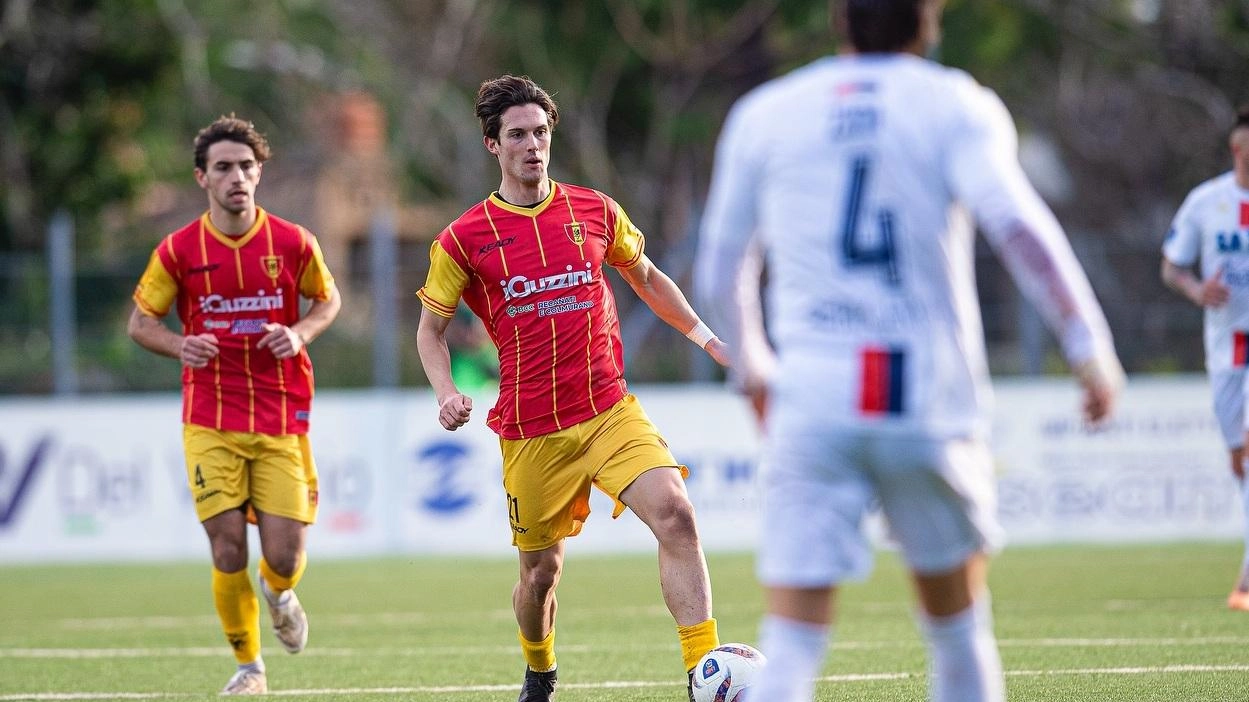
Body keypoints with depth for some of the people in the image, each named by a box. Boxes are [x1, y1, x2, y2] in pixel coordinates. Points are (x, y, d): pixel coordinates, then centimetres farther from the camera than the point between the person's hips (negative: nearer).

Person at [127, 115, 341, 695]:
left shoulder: (292, 243, -2)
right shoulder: (178, 250, -3)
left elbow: (328, 299, 14)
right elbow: (140, 321, 7)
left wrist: (300, 333, -7)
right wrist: (182, 346, -14)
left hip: (282, 421, 0)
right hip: (210, 423, 0)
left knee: (284, 559, -4)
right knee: (228, 554, -7)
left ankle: (280, 594, 35)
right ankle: (248, 666, 14)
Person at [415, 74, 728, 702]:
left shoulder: (594, 210, 6)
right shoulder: (464, 239, -1)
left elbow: (646, 278, 22)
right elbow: (431, 326, 9)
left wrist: (704, 336, 14)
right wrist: (445, 393, -8)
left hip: (611, 412, 1)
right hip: (530, 432, -1)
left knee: (675, 513, -22)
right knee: (541, 570, 8)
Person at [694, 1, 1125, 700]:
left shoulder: (763, 115, 11)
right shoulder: (957, 107, 3)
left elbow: (718, 274, 19)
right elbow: (1018, 223, -15)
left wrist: (752, 365, 36)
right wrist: (1091, 345, -15)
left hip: (812, 403, 1)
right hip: (930, 403, -1)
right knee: (960, 632, 19)